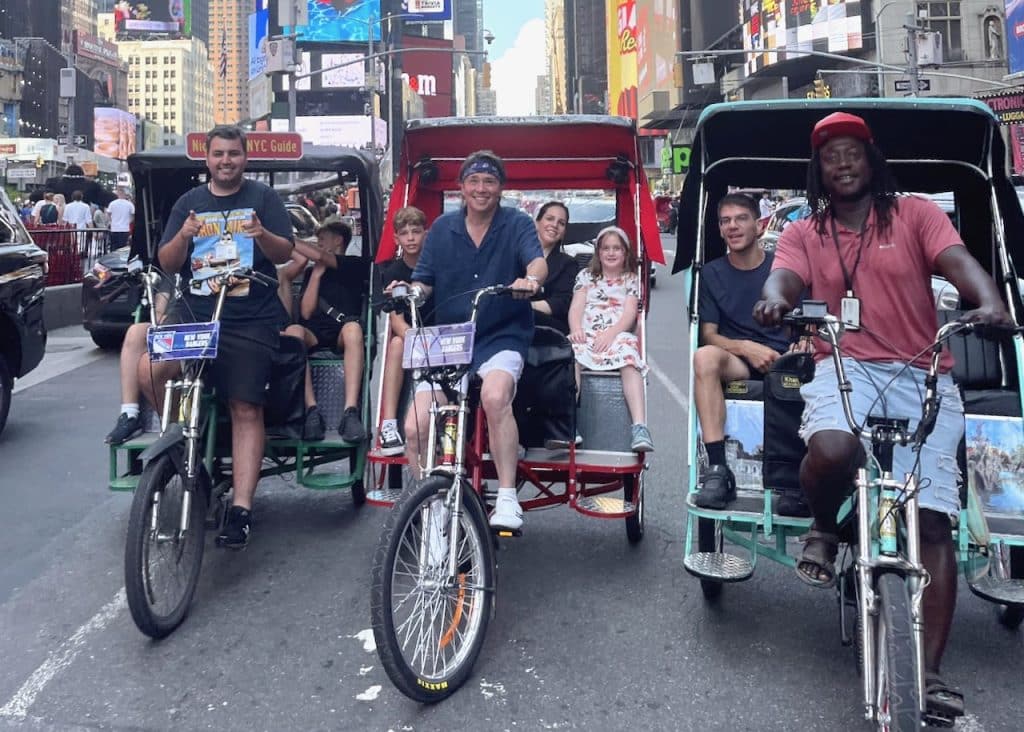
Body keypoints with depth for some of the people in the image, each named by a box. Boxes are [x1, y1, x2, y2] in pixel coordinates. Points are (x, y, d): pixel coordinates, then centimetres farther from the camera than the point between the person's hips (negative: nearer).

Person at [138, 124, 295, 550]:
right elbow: (166, 263, 9)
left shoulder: (262, 197, 7)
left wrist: (262, 235, -23)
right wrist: (184, 236, -12)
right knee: (147, 371, -21)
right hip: (194, 311, 3)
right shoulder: (190, 202, 14)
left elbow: (286, 252, -1)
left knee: (246, 409, -7)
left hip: (251, 320, -3)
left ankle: (240, 510, -4)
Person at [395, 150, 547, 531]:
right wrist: (409, 290, -14)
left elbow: (537, 260, -16)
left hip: (502, 338, -3)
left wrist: (532, 279, -40)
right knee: (414, 429, -12)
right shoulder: (443, 227, 10)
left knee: (495, 395, -36)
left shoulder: (516, 224, 2)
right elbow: (424, 281, 10)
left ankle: (507, 499, -25)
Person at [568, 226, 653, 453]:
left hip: (618, 336, 0)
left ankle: (640, 427, -49)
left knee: (629, 360, -37)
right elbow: (576, 307, 11)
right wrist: (576, 330, -13)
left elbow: (630, 313, 4)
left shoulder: (631, 280, 20)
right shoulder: (586, 276, 25)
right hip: (586, 336, 1)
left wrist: (611, 333, -17)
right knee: (572, 351, -37)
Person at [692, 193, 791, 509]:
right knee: (704, 356, -33)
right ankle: (717, 469, -34)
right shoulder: (712, 273, 9)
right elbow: (709, 335, 3)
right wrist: (746, 347, -16)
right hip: (738, 363, 1)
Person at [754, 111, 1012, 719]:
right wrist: (775, 302, -30)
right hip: (845, 367, 0)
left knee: (932, 519, -10)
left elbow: (959, 261, -5)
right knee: (831, 450, -35)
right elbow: (783, 280, -4)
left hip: (922, 376, 1)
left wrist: (989, 301, -28)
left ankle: (929, 670, -2)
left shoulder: (914, 213, 12)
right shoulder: (804, 233, 15)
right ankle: (824, 529, 0)